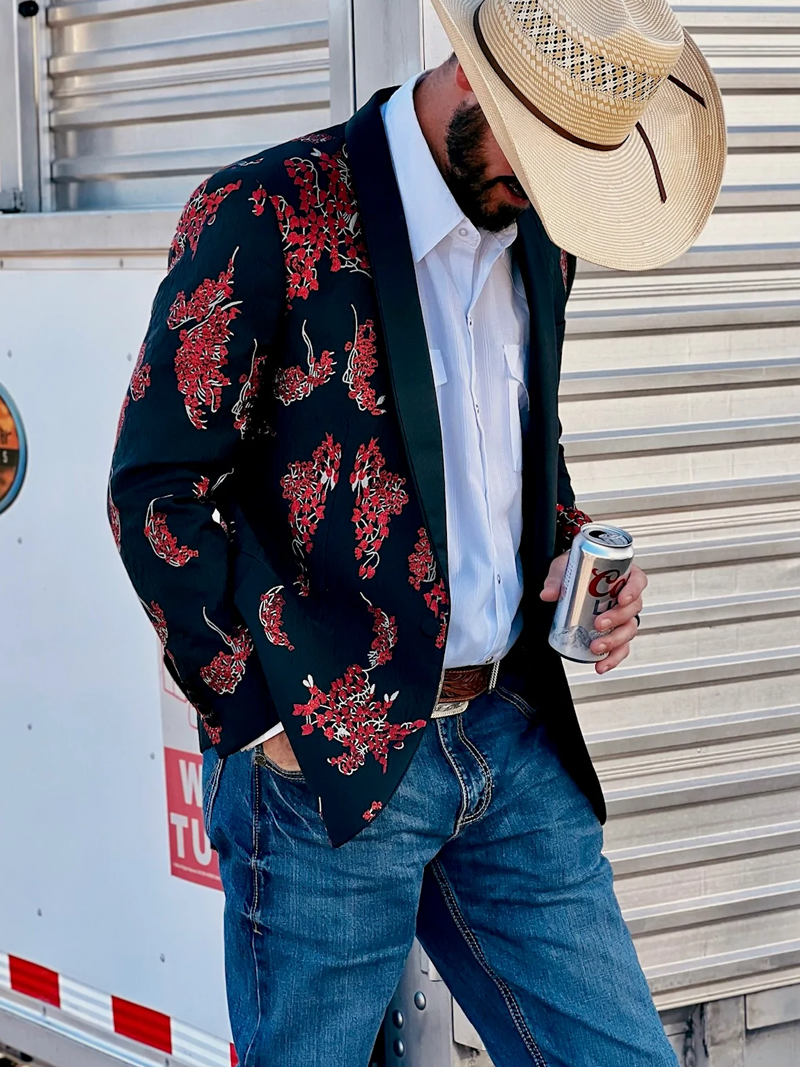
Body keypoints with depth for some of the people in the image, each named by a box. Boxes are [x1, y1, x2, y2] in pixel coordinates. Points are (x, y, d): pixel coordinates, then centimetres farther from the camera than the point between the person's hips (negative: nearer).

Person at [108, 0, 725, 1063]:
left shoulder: (538, 239, 11)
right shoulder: (266, 218, -11)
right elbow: (159, 493, -13)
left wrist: (570, 555, 6)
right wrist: (285, 714, -14)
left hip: (516, 737, 6)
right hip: (328, 761, -6)